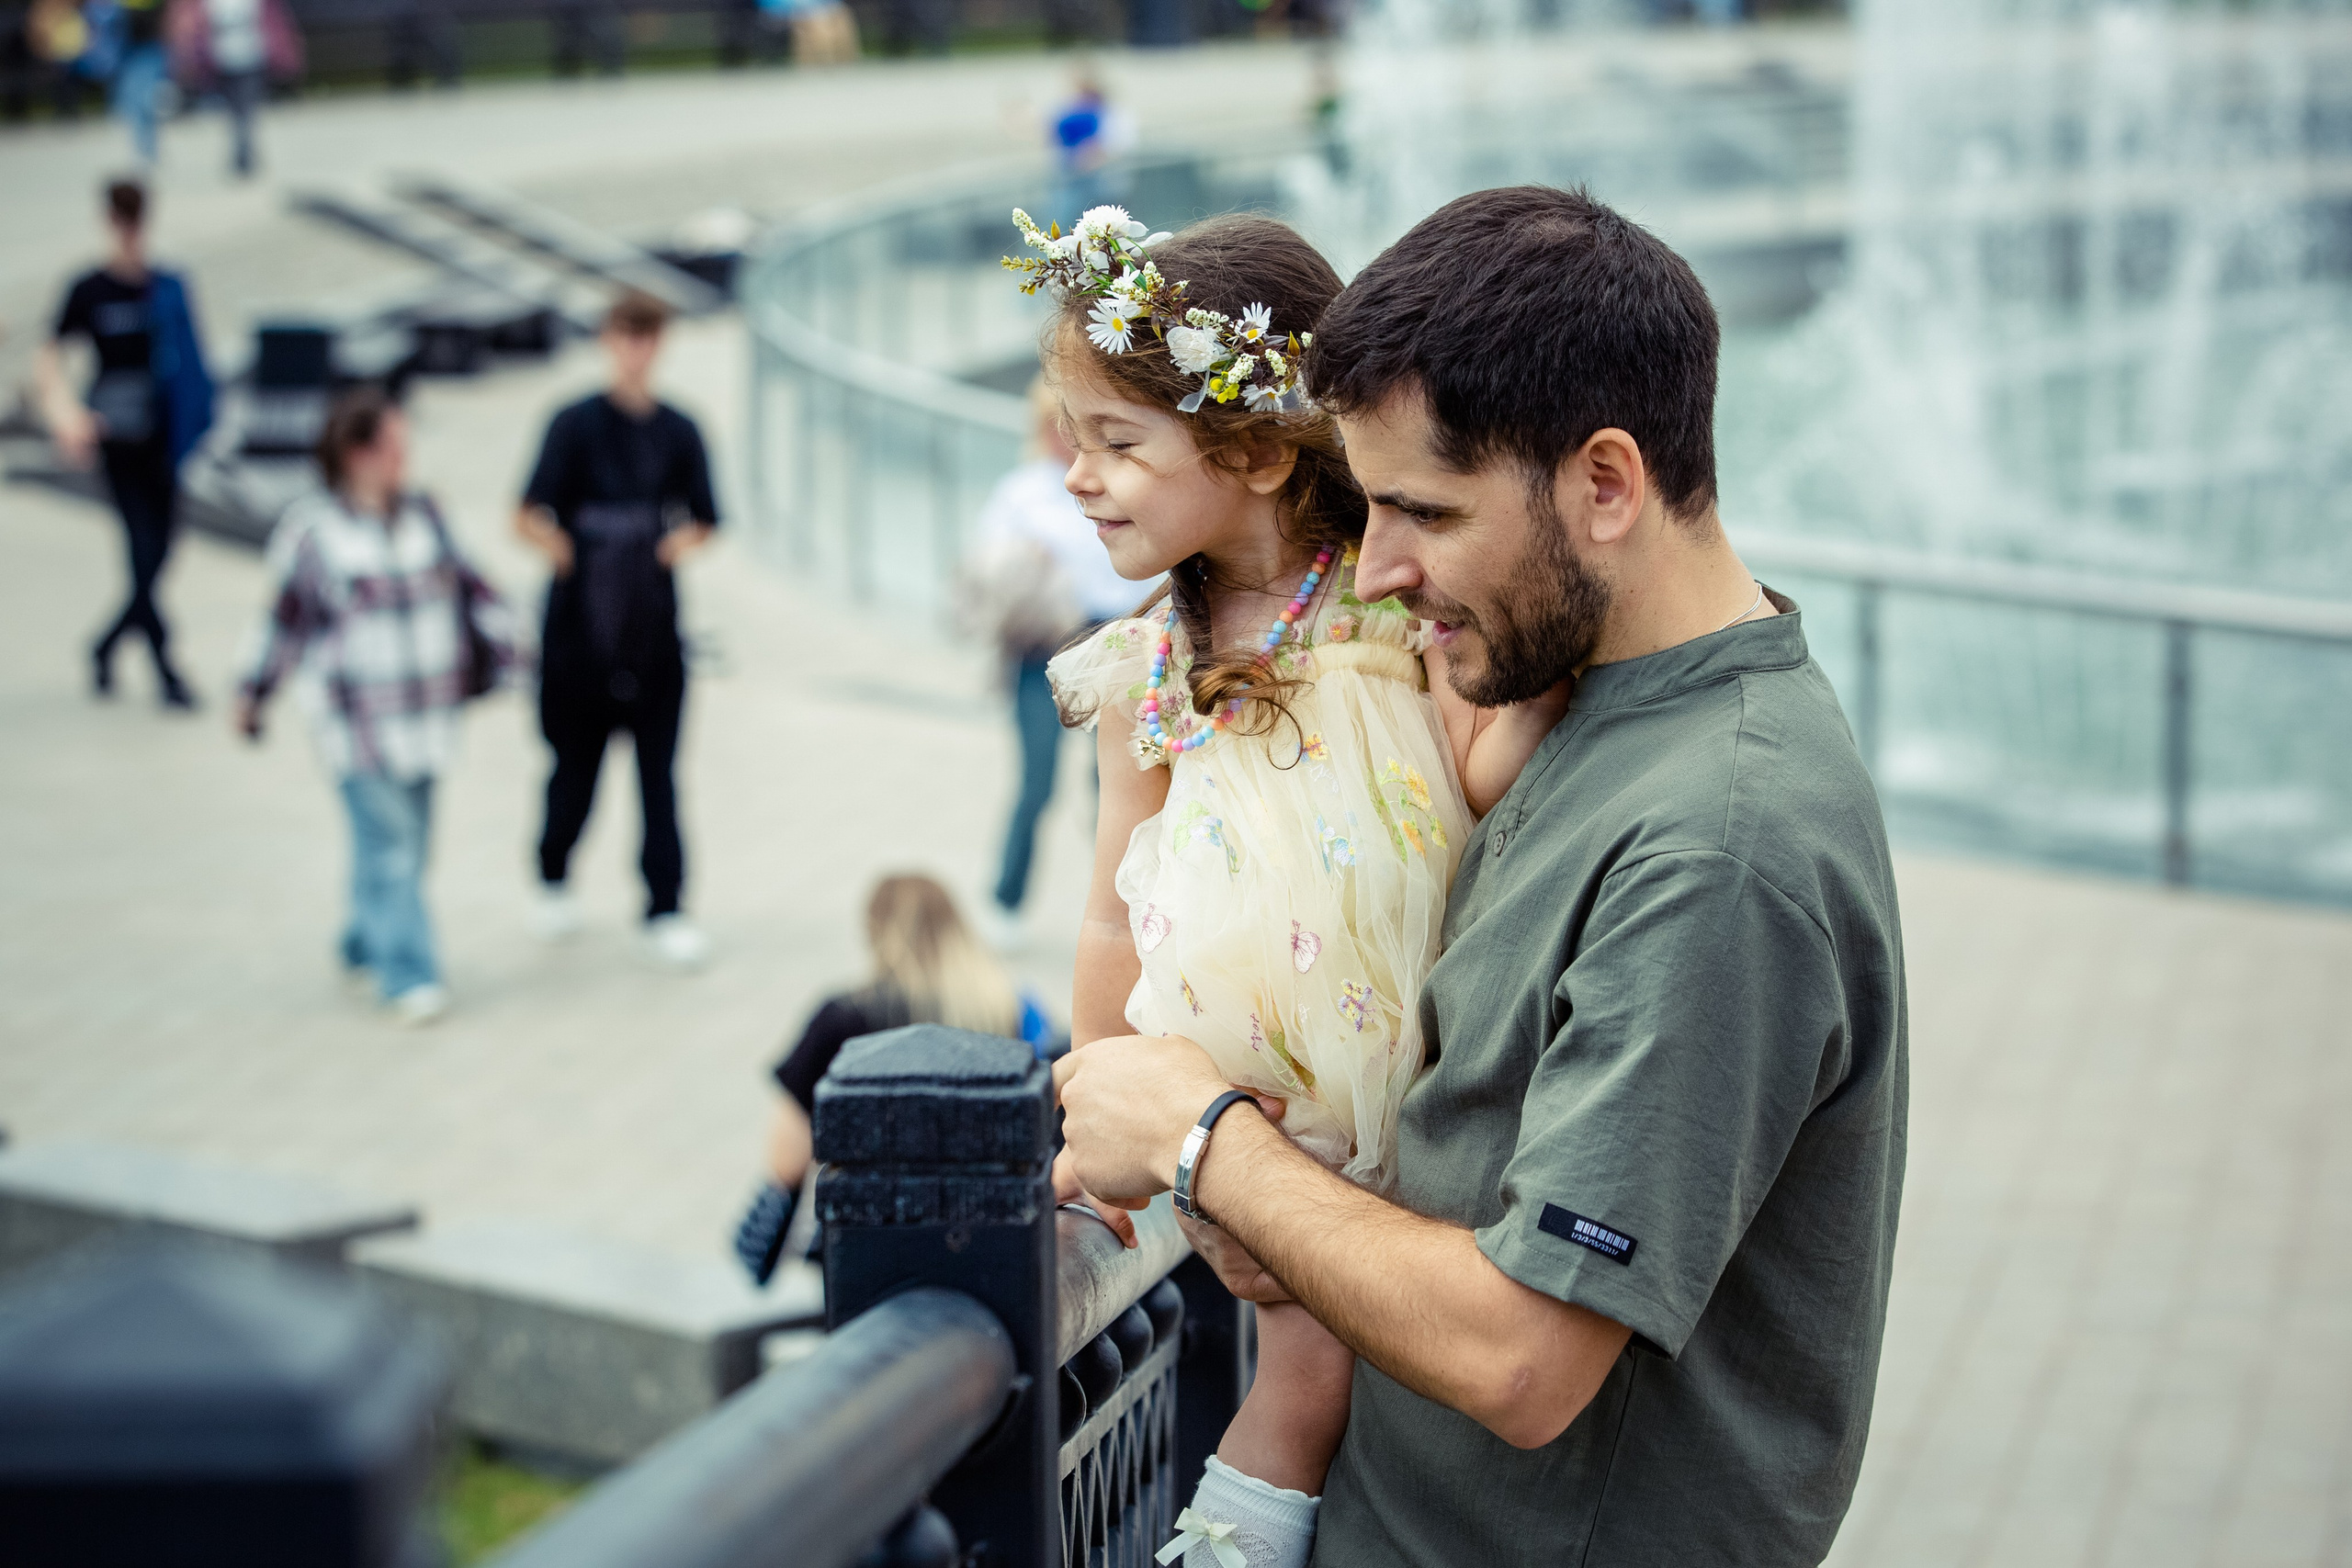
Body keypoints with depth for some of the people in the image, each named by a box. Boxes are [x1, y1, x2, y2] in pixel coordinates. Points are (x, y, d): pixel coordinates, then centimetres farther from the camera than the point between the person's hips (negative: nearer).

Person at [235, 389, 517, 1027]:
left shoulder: (422, 514, 6)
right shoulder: (309, 529, -7)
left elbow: (467, 586, 14)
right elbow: (285, 617, 2)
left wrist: (504, 646, 7)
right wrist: (253, 694, 8)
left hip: (425, 709, 5)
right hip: (356, 723, -5)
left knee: (406, 843, 10)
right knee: (387, 841, -10)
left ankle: (366, 948, 29)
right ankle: (408, 975, -7)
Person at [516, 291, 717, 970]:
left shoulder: (678, 432, 4)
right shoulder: (576, 424, -5)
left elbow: (702, 523, 10)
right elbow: (528, 517, -9)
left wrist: (683, 540, -12)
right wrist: (558, 546, -29)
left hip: (652, 627, 2)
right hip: (579, 626, -2)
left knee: (658, 773, 1)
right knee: (576, 766, 10)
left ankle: (665, 911, 6)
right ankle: (553, 879, 35)